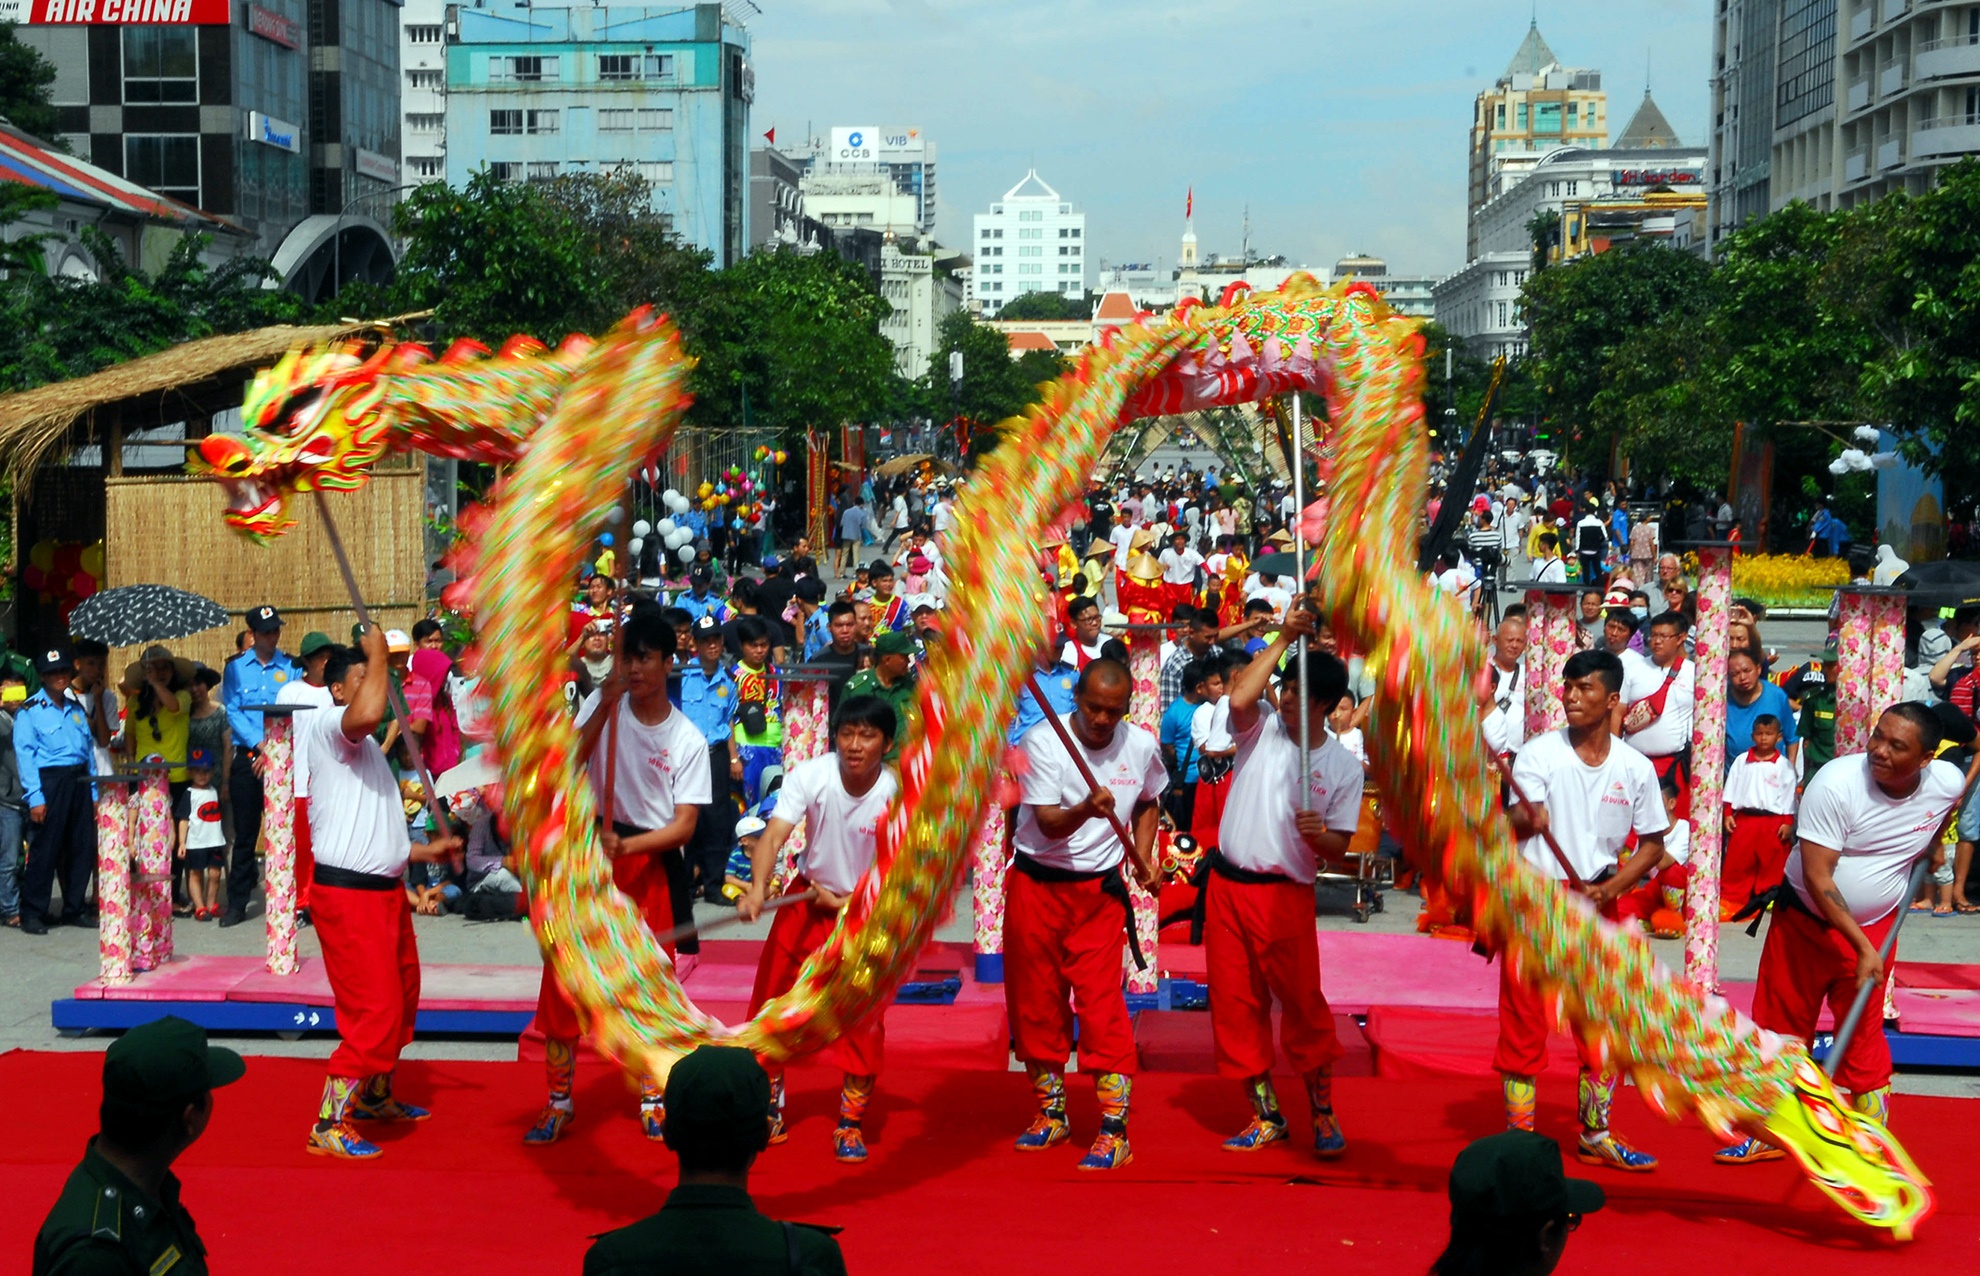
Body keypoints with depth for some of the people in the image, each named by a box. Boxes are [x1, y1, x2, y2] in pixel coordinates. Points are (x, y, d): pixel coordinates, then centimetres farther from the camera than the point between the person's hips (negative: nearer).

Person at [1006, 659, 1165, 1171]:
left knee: (1102, 1004, -7)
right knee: (1036, 1001, 9)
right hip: (1036, 884, 0)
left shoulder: (1141, 746, -3)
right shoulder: (1041, 741, -13)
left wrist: (1143, 855, 6)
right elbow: (1049, 824, -21)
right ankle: (1051, 1113, 27)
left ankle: (1115, 1130, -2)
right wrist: (1086, 809, -40)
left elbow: (1147, 802, 19)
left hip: (1099, 889, 0)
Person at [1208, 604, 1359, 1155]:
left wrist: (1317, 835, -22)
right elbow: (1239, 698, -21)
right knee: (1234, 1003, 7)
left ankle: (1323, 1112, 17)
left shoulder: (1343, 766, 0)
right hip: (1227, 886, 2)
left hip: (1286, 895, -2)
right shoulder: (1262, 729, 2)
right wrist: (1283, 639, -18)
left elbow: (1339, 845, 1)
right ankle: (1266, 1115, 20)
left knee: (1303, 1005, -1)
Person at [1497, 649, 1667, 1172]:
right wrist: (1526, 819, -45)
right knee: (1523, 1021, -1)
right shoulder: (1539, 753, -7)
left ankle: (1596, 1136, 26)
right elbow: (1519, 819, -21)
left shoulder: (1636, 767, 1)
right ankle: (1520, 1137, 12)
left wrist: (1609, 889, -7)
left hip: (1598, 904, 3)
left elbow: (1652, 844, 8)